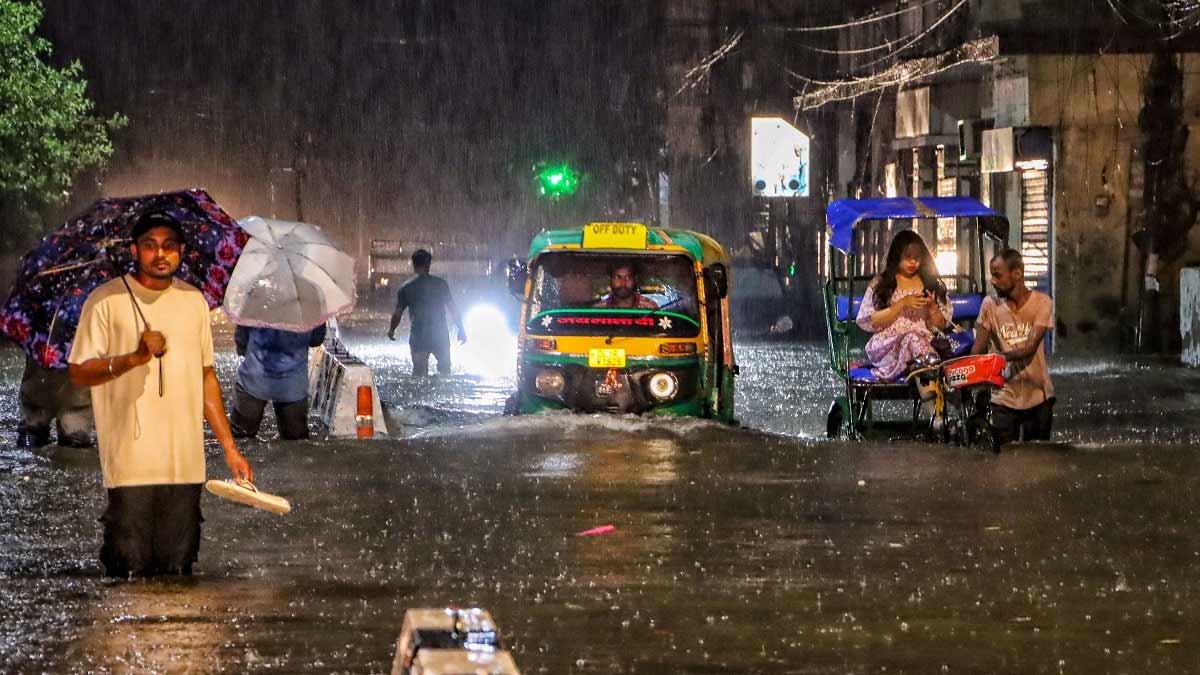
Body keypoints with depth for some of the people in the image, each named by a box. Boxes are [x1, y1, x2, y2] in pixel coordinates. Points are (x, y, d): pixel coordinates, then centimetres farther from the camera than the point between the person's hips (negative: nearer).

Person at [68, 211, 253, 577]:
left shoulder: (193, 300, 13)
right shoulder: (106, 300, -2)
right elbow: (78, 372, -5)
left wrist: (229, 448, 15)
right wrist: (135, 358, -20)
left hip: (185, 463, 5)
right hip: (131, 462, -4)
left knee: (179, 570, 6)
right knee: (130, 569, -7)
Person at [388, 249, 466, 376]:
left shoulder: (405, 288, -1)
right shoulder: (440, 283, -2)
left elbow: (397, 314, 2)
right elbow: (452, 308, -3)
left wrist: (391, 330, 20)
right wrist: (461, 329, 6)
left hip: (418, 337, 0)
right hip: (440, 336, 0)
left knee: (419, 373, 5)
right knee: (445, 370, 15)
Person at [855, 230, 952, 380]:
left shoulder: (932, 283, 17)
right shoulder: (880, 284, 11)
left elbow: (942, 324, 18)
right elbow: (867, 322, -1)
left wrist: (932, 307, -5)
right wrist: (902, 304, -7)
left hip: (927, 343, 2)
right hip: (887, 347, -2)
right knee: (912, 338, -36)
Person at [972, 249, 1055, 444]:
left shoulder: (1041, 302, -7)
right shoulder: (990, 305, -1)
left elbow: (1031, 347, -18)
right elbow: (978, 348, -1)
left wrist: (1002, 356, -36)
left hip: (1038, 397, -1)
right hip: (1004, 397, 1)